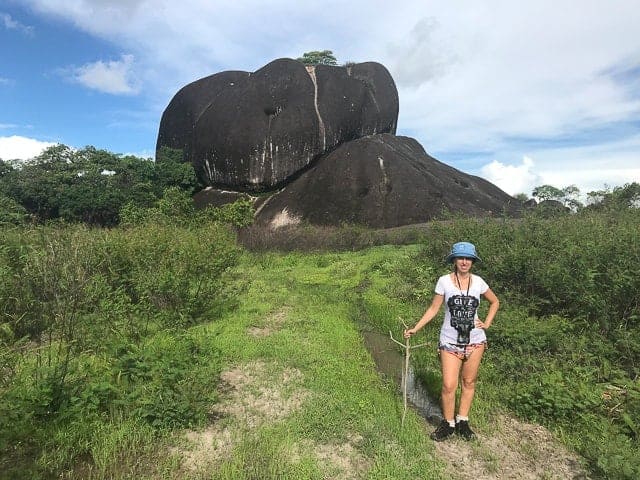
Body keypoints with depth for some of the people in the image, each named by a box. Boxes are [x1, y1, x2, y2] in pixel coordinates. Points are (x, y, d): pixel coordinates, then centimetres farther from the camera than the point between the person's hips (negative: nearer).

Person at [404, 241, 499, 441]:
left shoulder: (478, 282, -1)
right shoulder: (444, 281, -8)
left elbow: (495, 302, 15)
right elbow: (433, 309, -2)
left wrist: (487, 323, 4)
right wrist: (415, 329, -8)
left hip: (475, 340, 3)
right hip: (450, 341, -2)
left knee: (469, 382, 13)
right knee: (449, 386, -4)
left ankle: (462, 421, 30)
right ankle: (448, 423, 17)